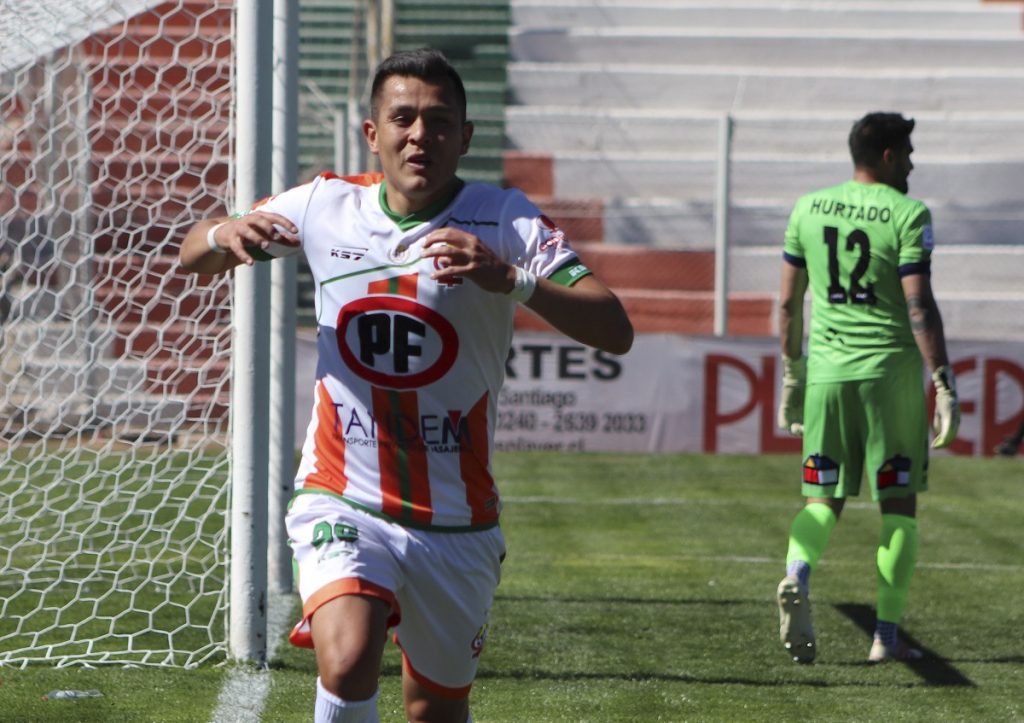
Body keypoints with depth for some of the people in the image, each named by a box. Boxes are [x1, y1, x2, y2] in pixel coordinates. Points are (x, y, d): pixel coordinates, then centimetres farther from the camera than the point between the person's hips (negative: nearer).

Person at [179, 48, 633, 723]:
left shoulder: (504, 222, -8)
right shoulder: (324, 206, 0)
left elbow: (615, 330, -19)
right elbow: (194, 255, 15)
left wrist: (511, 279, -36)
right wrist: (222, 235, -11)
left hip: (458, 522, 1)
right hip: (344, 506, 0)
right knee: (348, 663, -28)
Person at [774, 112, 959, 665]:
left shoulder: (808, 209, 7)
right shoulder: (907, 215, -7)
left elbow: (788, 303, 11)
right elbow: (920, 308, -14)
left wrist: (792, 375, 21)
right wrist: (944, 384, -11)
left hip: (826, 371, 4)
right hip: (891, 371, -4)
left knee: (823, 499, 9)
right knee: (898, 503, 7)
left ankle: (797, 577, -22)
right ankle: (887, 635, 7)